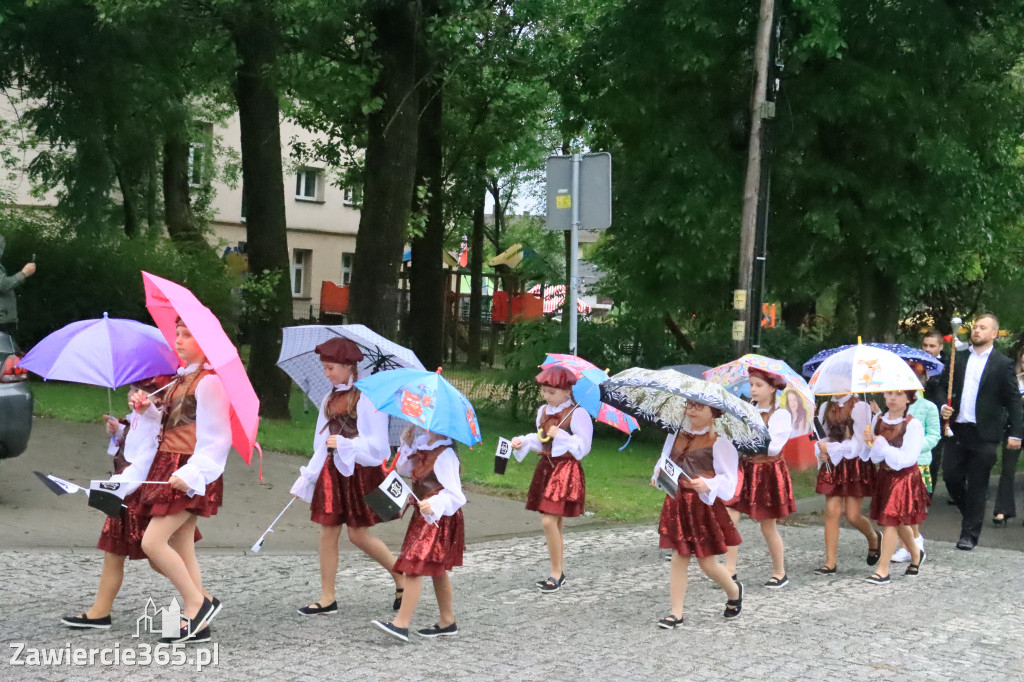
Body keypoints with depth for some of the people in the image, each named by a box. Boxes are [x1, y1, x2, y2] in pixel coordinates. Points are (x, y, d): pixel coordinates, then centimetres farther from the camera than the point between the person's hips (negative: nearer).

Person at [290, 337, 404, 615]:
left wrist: (344, 443, -20)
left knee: (358, 534, -4)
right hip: (332, 469, 7)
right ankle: (327, 599, 10)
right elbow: (322, 443, 15)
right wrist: (308, 477, 11)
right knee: (328, 531, 4)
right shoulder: (331, 399, 11)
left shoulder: (366, 396, -10)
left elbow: (376, 442, -13)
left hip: (360, 469, -7)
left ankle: (401, 576, 16)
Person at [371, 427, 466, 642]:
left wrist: (434, 505, -40)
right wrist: (407, 445, 1)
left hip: (438, 518, -10)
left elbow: (454, 494, -22)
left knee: (414, 567, -12)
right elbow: (404, 468, 16)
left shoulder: (445, 455, -20)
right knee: (436, 570, 17)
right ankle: (447, 621, 27)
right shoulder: (422, 445, 6)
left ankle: (402, 623, -11)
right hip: (424, 516, 10)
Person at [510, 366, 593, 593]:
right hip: (546, 468, 7)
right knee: (553, 523, 11)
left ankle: (556, 573, -4)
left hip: (566, 470, -7)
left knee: (549, 521, -15)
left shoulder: (577, 414, -11)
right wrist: (523, 441, 3)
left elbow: (583, 447, -12)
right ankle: (560, 572, 21)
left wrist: (560, 435, -20)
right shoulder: (543, 411, 10)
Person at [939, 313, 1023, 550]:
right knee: (951, 476, 3)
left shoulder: (1003, 364, -1)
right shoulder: (958, 358, 10)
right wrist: (943, 407, -6)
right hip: (958, 430, 4)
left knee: (977, 485, 1)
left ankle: (969, 534, 9)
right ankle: (970, 510, 30)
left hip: (984, 434, -4)